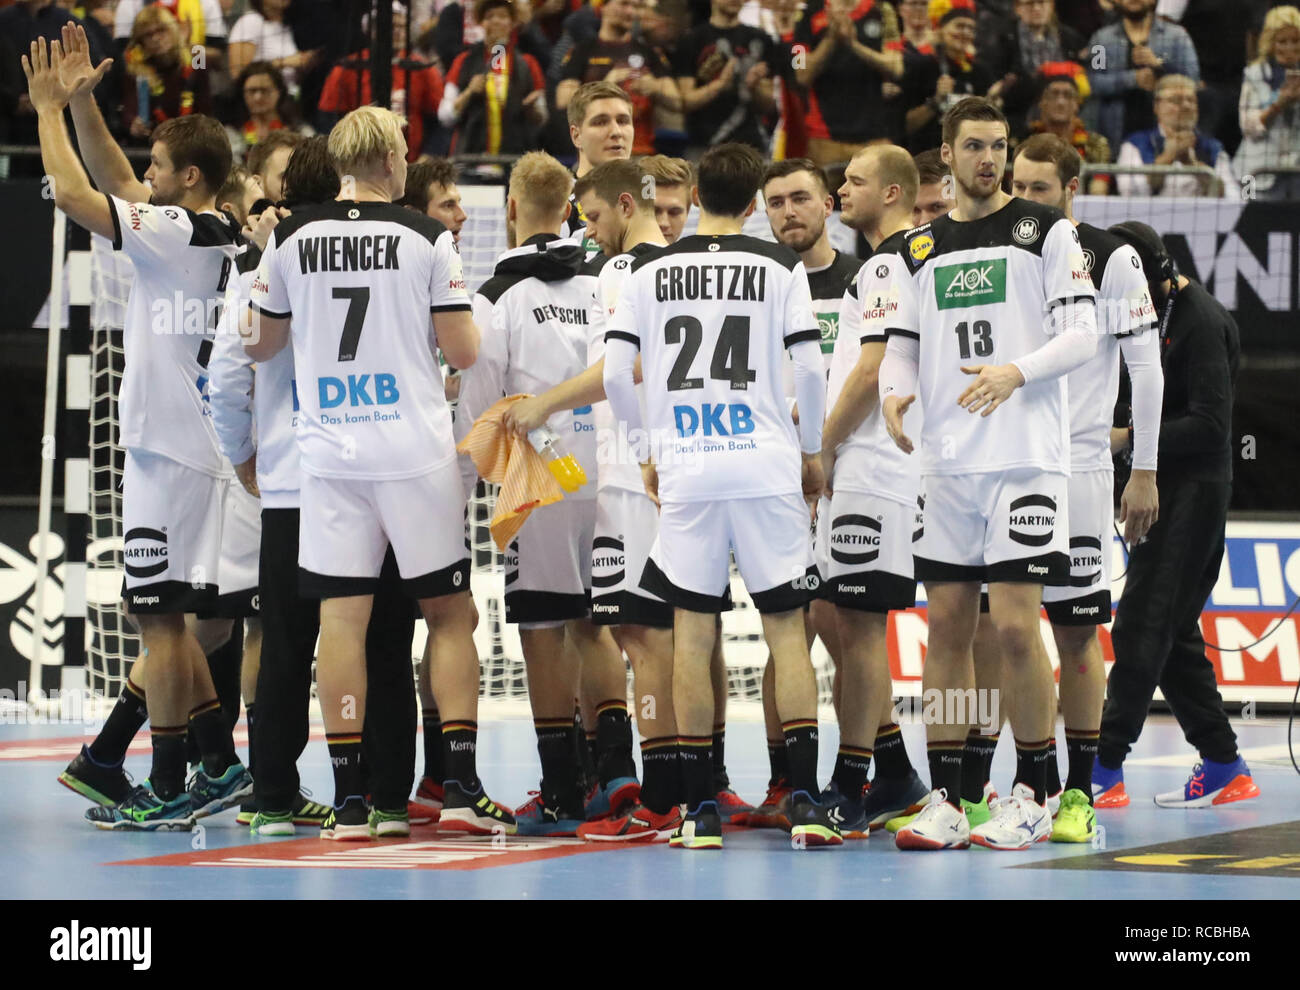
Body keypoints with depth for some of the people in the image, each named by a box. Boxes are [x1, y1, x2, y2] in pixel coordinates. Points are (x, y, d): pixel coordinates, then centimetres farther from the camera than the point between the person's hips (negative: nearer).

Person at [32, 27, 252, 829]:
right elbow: (113, 182, 24)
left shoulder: (179, 233, -14)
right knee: (165, 619, 12)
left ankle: (168, 791, -3)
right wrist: (80, 103, 18)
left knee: (161, 618, -5)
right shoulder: (219, 238, 13)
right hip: (190, 447, 10)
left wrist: (49, 109, -5)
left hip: (170, 452, -10)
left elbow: (73, 194, -18)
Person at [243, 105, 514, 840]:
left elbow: (263, 344, 14)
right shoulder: (427, 238, -4)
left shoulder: (291, 238, 3)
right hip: (416, 449, -2)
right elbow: (464, 352, -5)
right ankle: (462, 785, 1)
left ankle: (350, 801, 1)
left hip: (329, 450, 2)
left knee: (342, 616, 2)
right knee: (450, 614, 8)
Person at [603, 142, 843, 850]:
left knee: (692, 633, 6)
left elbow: (614, 373, 2)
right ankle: (804, 800, -4)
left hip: (685, 471, 1)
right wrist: (812, 448, 10)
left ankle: (700, 810, 6)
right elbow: (809, 366, -4)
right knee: (786, 629, 4)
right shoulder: (779, 267, 1)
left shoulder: (650, 271, 5)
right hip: (766, 466, -1)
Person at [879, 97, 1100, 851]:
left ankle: (1033, 797, 2)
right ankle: (948, 801, 7)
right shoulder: (921, 249, 15)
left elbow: (1083, 335, -4)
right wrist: (896, 392, -6)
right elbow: (903, 344, 16)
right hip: (948, 460, 4)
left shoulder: (1045, 231, 2)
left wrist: (1016, 372, -20)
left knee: (1015, 624, -9)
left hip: (1026, 456, -4)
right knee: (948, 625, 3)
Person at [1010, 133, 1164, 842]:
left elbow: (1146, 369, -1)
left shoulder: (1111, 258, -2)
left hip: (1077, 464, -4)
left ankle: (1078, 793, 1)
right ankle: (1040, 783, 10)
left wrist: (1144, 472, -4)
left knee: (1078, 634, -3)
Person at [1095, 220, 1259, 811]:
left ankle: (1105, 770, -12)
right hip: (1164, 490, 10)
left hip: (1192, 491, -10)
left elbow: (1209, 424, -20)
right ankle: (1223, 767, 16)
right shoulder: (1151, 313, 13)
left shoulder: (1199, 321, -15)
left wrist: (1129, 438, -21)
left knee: (1142, 629, -12)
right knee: (1173, 634, 10)